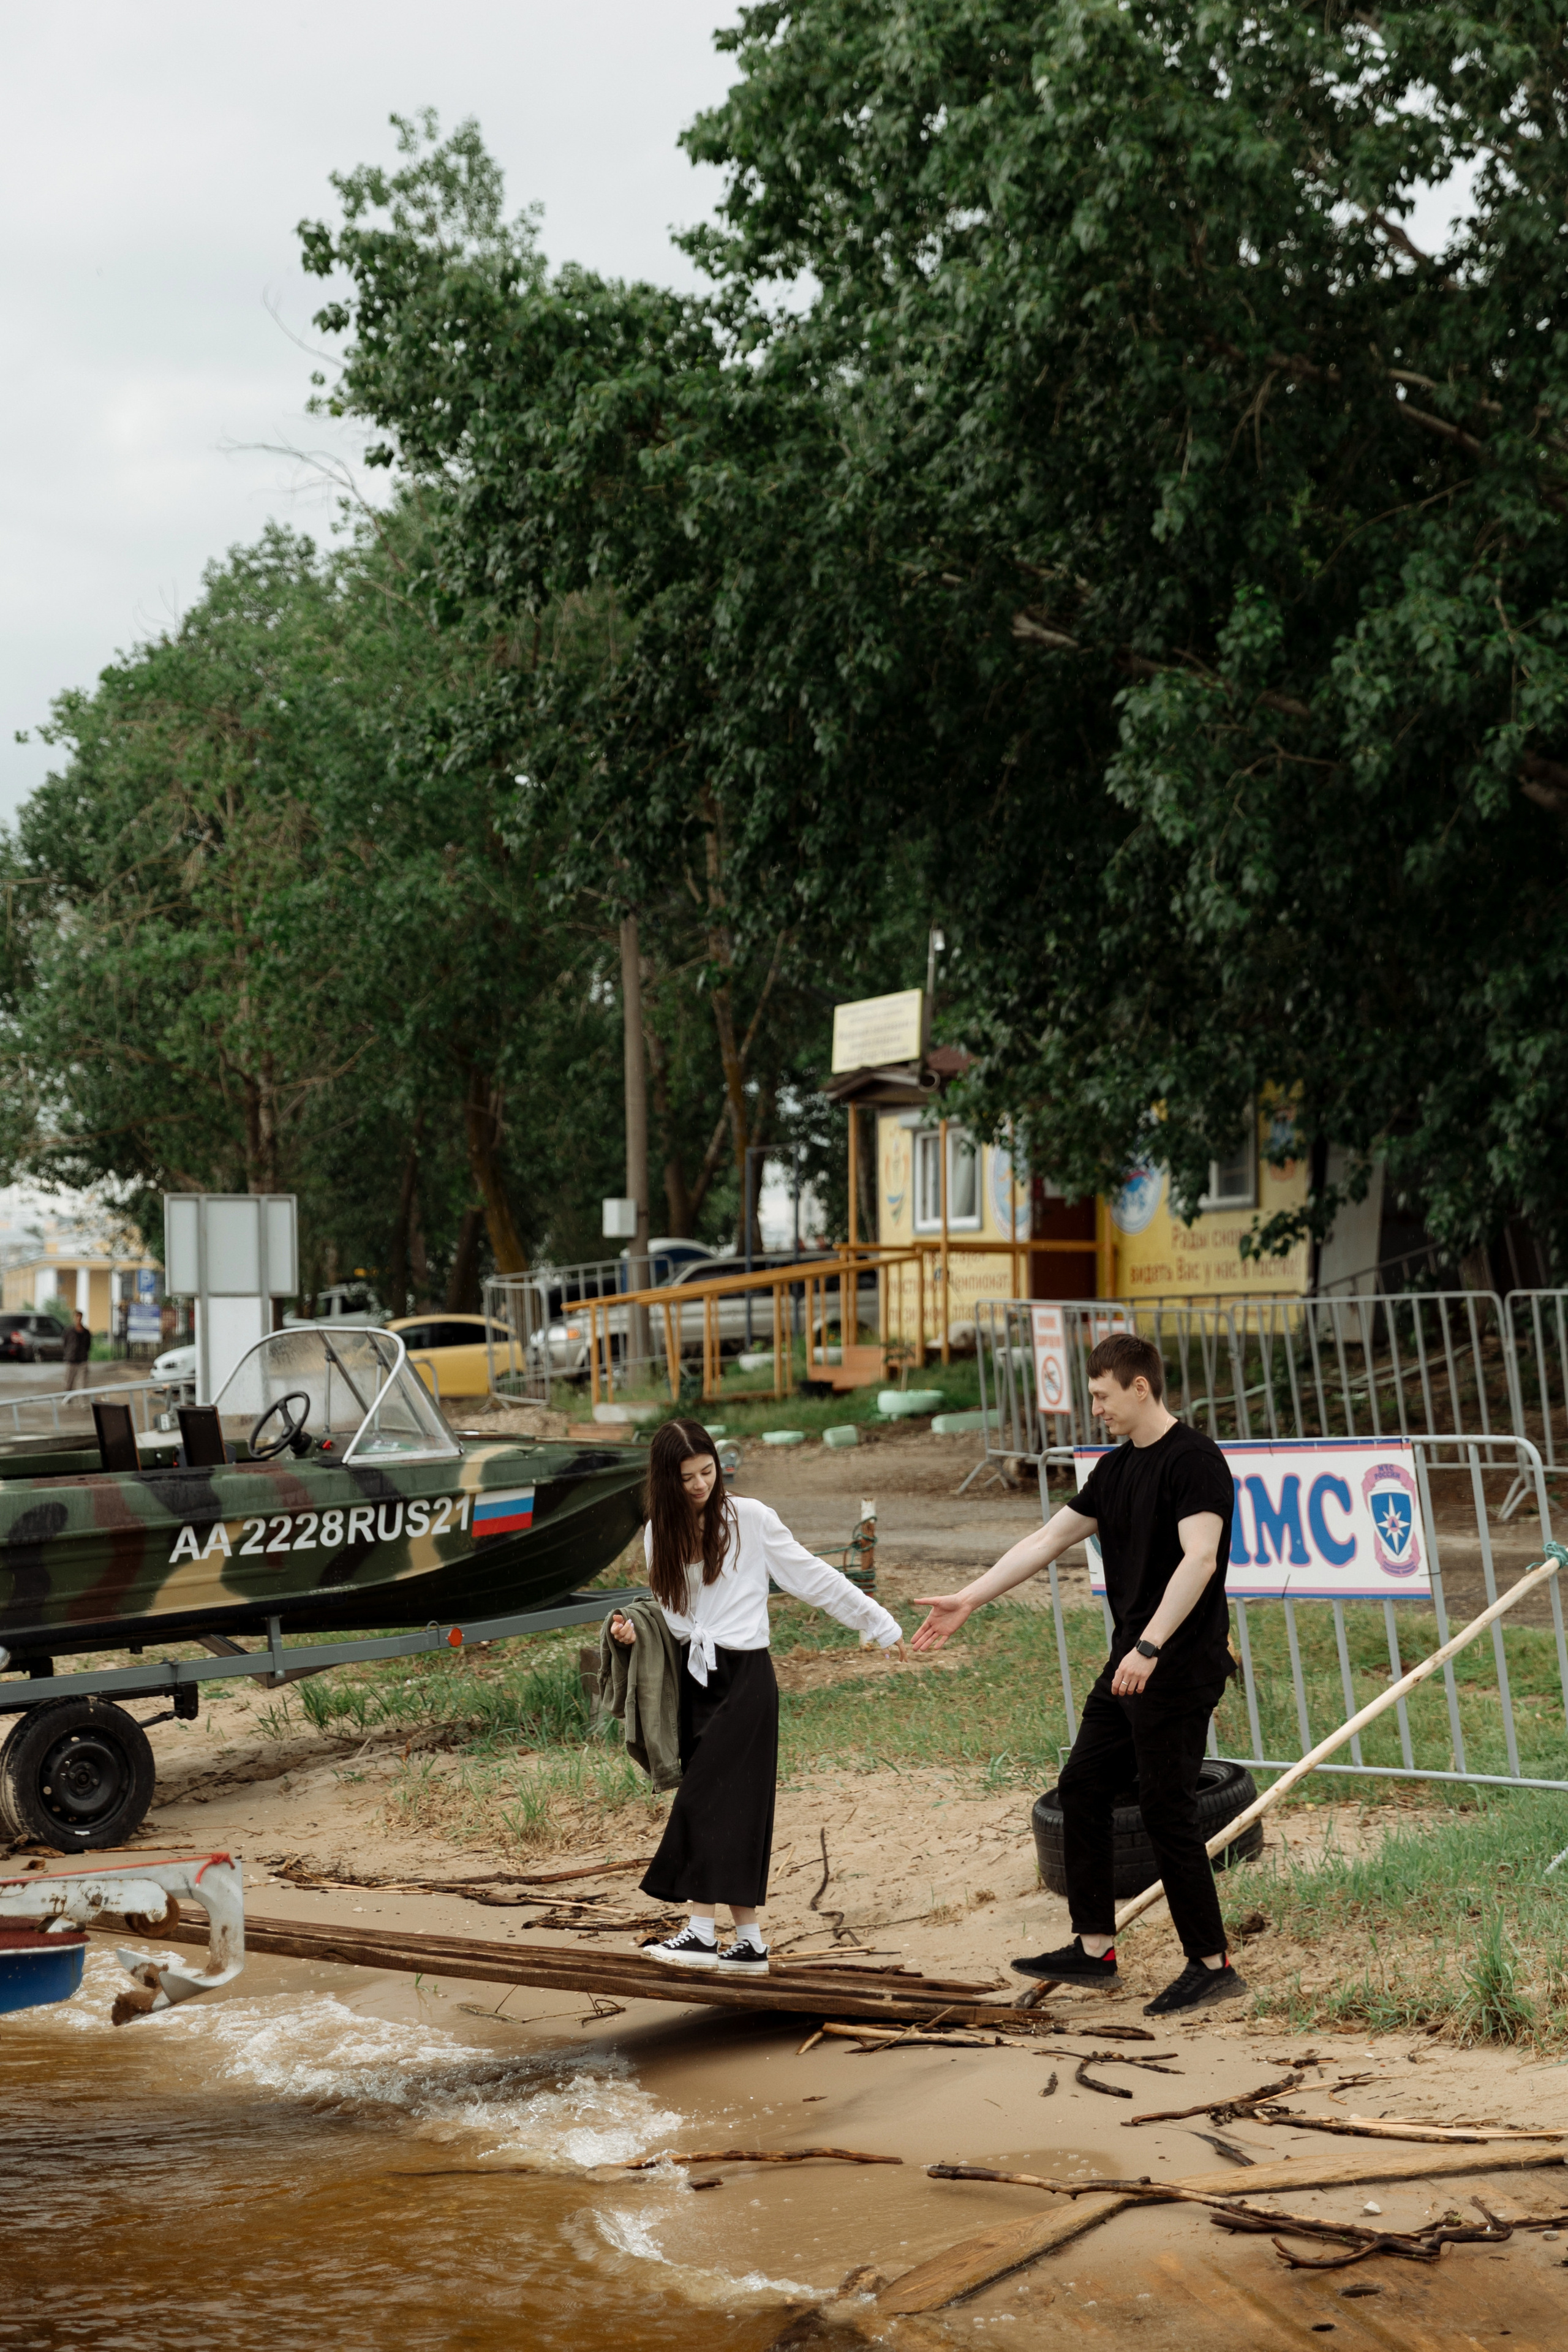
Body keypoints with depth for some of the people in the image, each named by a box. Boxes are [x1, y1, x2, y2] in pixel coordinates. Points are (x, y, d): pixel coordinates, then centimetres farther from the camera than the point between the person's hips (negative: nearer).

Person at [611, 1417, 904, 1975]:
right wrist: (631, 1630, -6)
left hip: (744, 1675, -5)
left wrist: (877, 1622, 5)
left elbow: (812, 1577, 2)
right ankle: (749, 1944, 9)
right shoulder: (660, 1533, 9)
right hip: (693, 1678, 5)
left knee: (707, 1798, -13)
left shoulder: (750, 1519, -4)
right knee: (728, 1809, 5)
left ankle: (701, 1932, -14)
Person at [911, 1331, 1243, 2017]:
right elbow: (1048, 1539, 19)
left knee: (1167, 1811, -7)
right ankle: (1093, 1949, 19)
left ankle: (1211, 1966, 1)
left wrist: (1149, 1646, -31)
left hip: (1181, 1666, -10)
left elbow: (1199, 1557, -24)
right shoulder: (1115, 1470, 14)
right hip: (1131, 1667, 10)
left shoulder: (1193, 1460, -14)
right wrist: (968, 1600, 18)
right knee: (1083, 1787, 11)